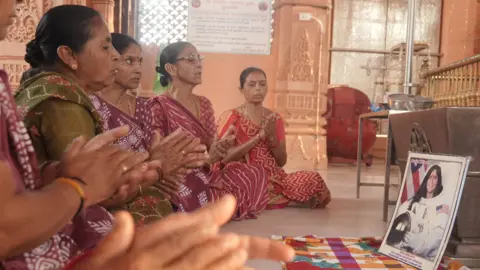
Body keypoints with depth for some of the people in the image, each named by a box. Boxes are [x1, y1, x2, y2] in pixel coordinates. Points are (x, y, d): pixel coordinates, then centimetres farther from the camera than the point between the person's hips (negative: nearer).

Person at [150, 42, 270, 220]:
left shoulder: (204, 104, 13)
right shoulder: (159, 107, -10)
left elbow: (212, 148, 11)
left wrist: (220, 148, -14)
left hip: (206, 177, 7)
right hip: (178, 184, -7)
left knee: (255, 174, -14)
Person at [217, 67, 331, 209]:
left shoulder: (275, 119, 11)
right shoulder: (230, 117, -1)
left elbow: (282, 161, 8)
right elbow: (225, 157, -12)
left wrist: (271, 137, -11)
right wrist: (259, 136, -17)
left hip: (275, 178, 4)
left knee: (314, 179, -21)